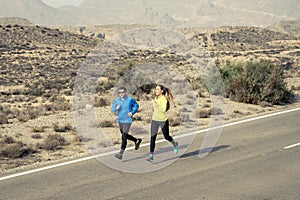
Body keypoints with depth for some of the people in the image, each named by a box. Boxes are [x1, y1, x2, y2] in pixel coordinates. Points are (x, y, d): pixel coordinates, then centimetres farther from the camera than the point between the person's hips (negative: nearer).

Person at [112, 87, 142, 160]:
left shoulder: (130, 99, -10)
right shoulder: (117, 100, -1)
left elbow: (136, 106, 5)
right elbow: (112, 109, 5)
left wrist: (132, 112, -11)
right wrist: (116, 108, -18)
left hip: (127, 120, -6)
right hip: (120, 120, 6)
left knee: (124, 136, -12)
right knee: (125, 135, 19)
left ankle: (121, 154, -12)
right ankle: (137, 140, 44)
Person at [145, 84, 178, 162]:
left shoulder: (164, 99, -15)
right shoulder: (156, 98, 6)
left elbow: (163, 109, -27)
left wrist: (156, 104, -32)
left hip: (163, 120, -5)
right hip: (154, 120, 5)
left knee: (166, 137, 10)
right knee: (152, 137, -6)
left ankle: (175, 144, 43)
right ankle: (151, 155, -8)